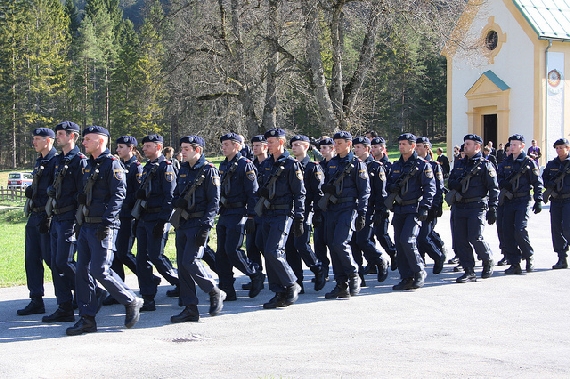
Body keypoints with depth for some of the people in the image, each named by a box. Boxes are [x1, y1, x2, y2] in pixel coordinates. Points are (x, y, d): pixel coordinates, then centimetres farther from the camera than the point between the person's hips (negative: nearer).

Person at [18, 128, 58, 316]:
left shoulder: (56, 161, -12)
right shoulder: (39, 161, 17)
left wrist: (50, 217, -21)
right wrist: (31, 190, 8)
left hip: (47, 216, -9)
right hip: (34, 216, 9)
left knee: (50, 258, -5)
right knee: (32, 259, 8)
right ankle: (36, 302, 14)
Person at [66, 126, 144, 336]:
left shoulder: (112, 164, -9)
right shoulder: (89, 165, 18)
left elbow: (118, 196, -16)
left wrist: (106, 222, -21)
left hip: (103, 226, -9)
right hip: (86, 225, 9)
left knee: (100, 270, -11)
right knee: (83, 271, 5)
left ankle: (131, 302, 8)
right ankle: (87, 319, 11)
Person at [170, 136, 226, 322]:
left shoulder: (209, 171, -7)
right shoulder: (183, 169, 14)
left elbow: (214, 202, -12)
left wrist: (205, 227, -20)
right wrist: (178, 202, -4)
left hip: (199, 224, -7)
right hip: (183, 223, 8)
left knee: (190, 261, -16)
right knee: (182, 265, 5)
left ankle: (215, 293, 5)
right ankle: (190, 309, 10)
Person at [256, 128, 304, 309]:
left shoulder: (291, 164, -7)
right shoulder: (265, 164, 14)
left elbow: (300, 193, -8)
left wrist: (298, 219, -12)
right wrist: (258, 211, 16)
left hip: (283, 214, -7)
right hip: (266, 214, 8)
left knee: (273, 252, -16)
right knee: (269, 254, 5)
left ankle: (292, 285, 1)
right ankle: (279, 294, 12)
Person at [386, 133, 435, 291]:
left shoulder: (422, 165, -3)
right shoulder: (396, 165, 15)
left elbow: (430, 188, -7)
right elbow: (388, 184, 23)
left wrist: (424, 208, -15)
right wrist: (392, 187, -2)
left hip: (414, 209, -6)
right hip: (398, 210, 7)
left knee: (407, 240, -17)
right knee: (399, 243, 4)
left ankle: (419, 273, 0)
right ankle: (406, 278, 10)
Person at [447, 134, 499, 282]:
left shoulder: (485, 165, -1)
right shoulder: (460, 164, 18)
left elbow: (494, 189, -5)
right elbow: (450, 182, 18)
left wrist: (492, 210, -11)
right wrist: (459, 183, -6)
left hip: (477, 207, -6)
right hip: (460, 207, 6)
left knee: (475, 238, -11)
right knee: (460, 240, 1)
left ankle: (488, 261, 16)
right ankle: (469, 272, 8)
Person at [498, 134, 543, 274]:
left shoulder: (529, 162, 0)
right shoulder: (505, 163, 14)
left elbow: (537, 182, -1)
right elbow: (499, 179, 16)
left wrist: (538, 200, -8)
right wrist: (505, 183, -6)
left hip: (523, 201, -5)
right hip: (508, 201, 5)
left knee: (520, 231, -15)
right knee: (508, 233, 0)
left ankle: (529, 256, 9)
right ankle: (515, 264, 7)